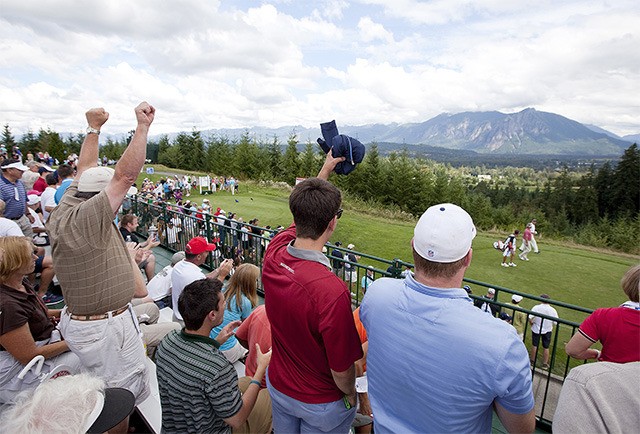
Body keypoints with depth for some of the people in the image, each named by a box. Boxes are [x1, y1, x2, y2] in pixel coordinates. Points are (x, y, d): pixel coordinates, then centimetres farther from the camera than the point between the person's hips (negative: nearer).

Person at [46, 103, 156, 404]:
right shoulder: (84, 220, -26)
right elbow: (125, 176, -33)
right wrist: (143, 126, -28)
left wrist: (94, 128, 21)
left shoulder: (64, 211, 1)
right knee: (128, 394, 5)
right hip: (105, 329, -10)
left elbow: (86, 169, 14)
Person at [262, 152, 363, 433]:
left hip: (278, 386, 5)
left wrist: (325, 169, 10)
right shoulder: (333, 291, -41)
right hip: (321, 404, -5)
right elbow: (342, 368, -26)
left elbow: (301, 217, 0)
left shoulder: (273, 254, -21)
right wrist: (351, 395, -3)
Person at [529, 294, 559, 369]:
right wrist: (552, 329, 9)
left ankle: (532, 361, 26)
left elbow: (530, 318, -20)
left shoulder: (536, 307, -16)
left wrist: (532, 323, 0)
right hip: (547, 331, 1)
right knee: (546, 348, 14)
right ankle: (545, 364, 24)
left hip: (536, 330, -1)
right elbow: (555, 322, -11)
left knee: (534, 346, 13)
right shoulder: (552, 310, -13)